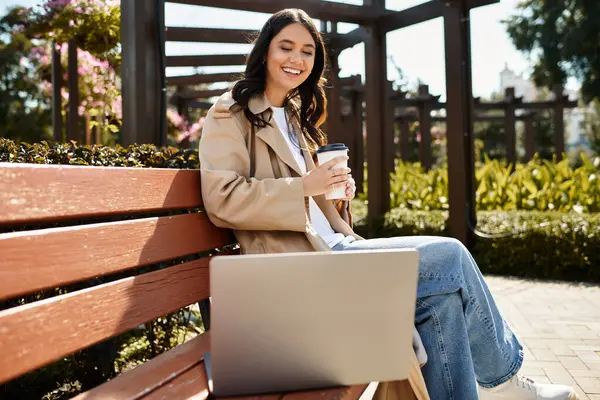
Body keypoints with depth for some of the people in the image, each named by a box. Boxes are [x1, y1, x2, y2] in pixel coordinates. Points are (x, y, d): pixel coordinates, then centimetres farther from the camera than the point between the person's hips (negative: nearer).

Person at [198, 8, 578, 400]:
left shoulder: (294, 116, 22)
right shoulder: (232, 113, -1)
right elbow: (223, 201, -15)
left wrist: (337, 189, 3)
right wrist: (305, 187, -16)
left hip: (329, 248, 8)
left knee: (444, 290, -10)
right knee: (450, 256, -12)